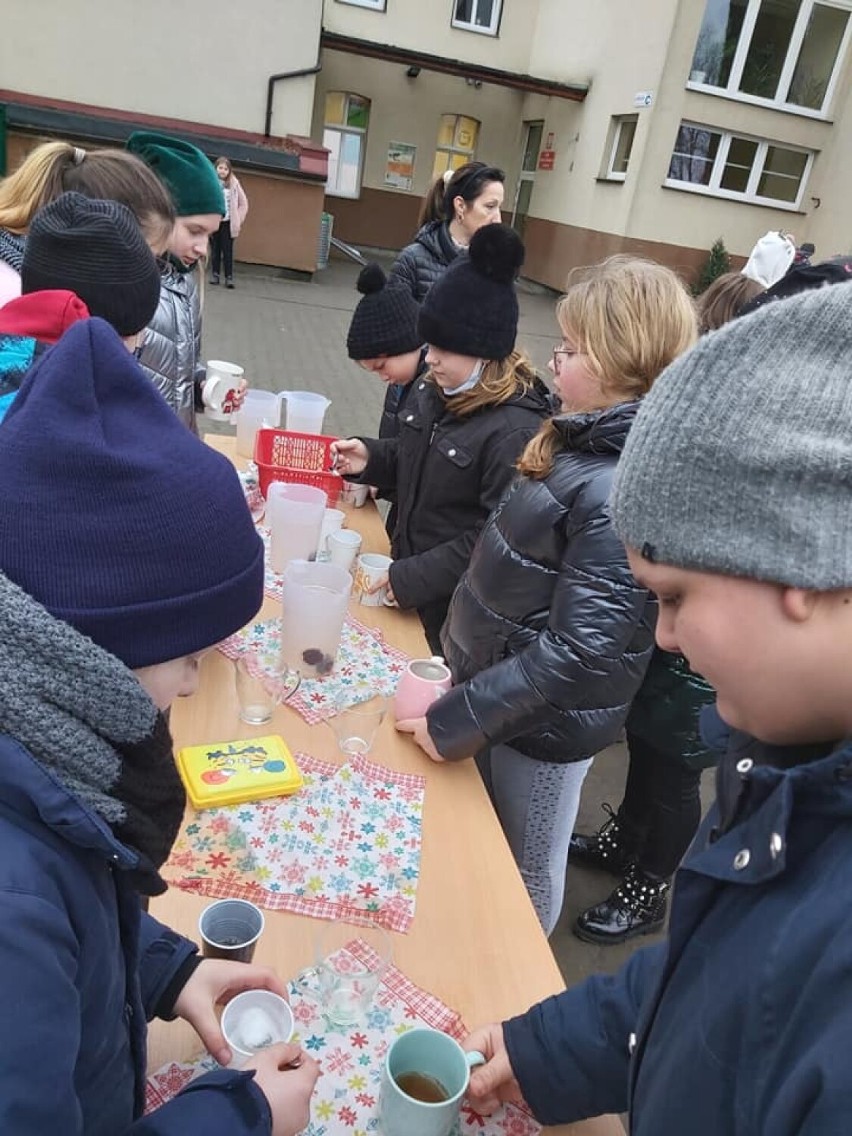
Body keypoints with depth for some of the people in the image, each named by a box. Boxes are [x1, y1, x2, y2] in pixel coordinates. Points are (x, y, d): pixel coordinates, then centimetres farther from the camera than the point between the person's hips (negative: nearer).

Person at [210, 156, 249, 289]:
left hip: (228, 223, 0)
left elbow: (244, 203, 7)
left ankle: (229, 277, 0)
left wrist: (238, 220, 2)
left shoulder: (234, 184, 1)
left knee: (228, 251, -2)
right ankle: (215, 274, 15)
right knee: (215, 249, 7)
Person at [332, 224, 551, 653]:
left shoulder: (516, 430, -26)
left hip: (456, 607, -7)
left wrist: (412, 578, -22)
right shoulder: (434, 389, -1)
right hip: (407, 572, 7)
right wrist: (371, 458, -4)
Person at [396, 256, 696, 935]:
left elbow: (580, 650, -29)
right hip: (501, 675, 9)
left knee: (528, 869, 17)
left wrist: (459, 718, -22)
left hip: (547, 722, -9)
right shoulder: (591, 442, 1)